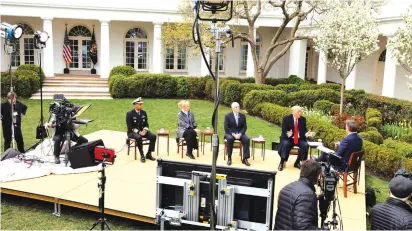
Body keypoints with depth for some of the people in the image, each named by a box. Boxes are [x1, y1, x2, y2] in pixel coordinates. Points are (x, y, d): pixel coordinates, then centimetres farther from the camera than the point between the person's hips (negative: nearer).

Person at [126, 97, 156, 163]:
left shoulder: (144, 112, 6)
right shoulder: (129, 113, -10)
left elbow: (146, 124, 8)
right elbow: (130, 127, -14)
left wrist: (144, 131, -14)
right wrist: (138, 132, -24)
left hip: (142, 131, 5)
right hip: (132, 132, -5)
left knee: (153, 136, -19)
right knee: (139, 137, -38)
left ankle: (149, 154, -9)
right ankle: (142, 155, -22)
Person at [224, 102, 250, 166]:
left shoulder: (243, 116, 6)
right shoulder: (228, 116, -3)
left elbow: (245, 127, 4)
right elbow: (226, 128, -8)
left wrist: (240, 134, -15)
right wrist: (233, 134, -21)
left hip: (240, 133, 3)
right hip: (230, 133, -3)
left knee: (247, 139, -27)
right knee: (230, 139, -37)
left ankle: (245, 159, -23)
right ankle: (229, 158, -25)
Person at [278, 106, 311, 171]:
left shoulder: (303, 119, 2)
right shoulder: (286, 119, -8)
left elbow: (304, 130, 5)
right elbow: (284, 130, -11)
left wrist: (306, 133, -18)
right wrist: (288, 134, -33)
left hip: (299, 139, 3)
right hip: (288, 138, -3)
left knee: (306, 145, -25)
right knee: (285, 144, -34)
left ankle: (297, 162, -6)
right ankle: (282, 163, -13)